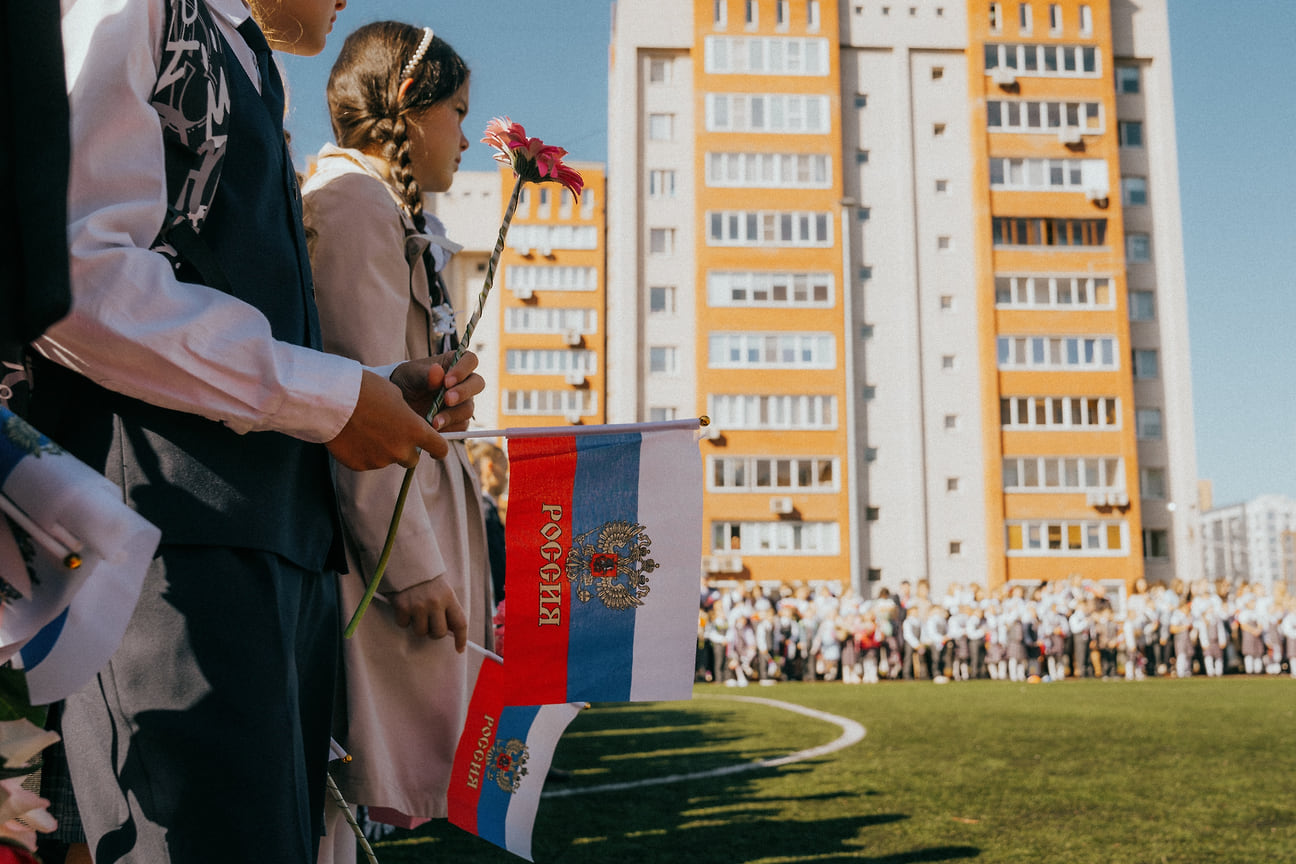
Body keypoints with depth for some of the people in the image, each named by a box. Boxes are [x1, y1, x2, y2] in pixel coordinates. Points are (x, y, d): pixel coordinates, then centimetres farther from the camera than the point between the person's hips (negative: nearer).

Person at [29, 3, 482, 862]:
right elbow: (73, 272, -14)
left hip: (284, 536, 9)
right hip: (175, 530, -9)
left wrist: (382, 390, 11)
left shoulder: (248, 78, 29)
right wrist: (329, 396, -11)